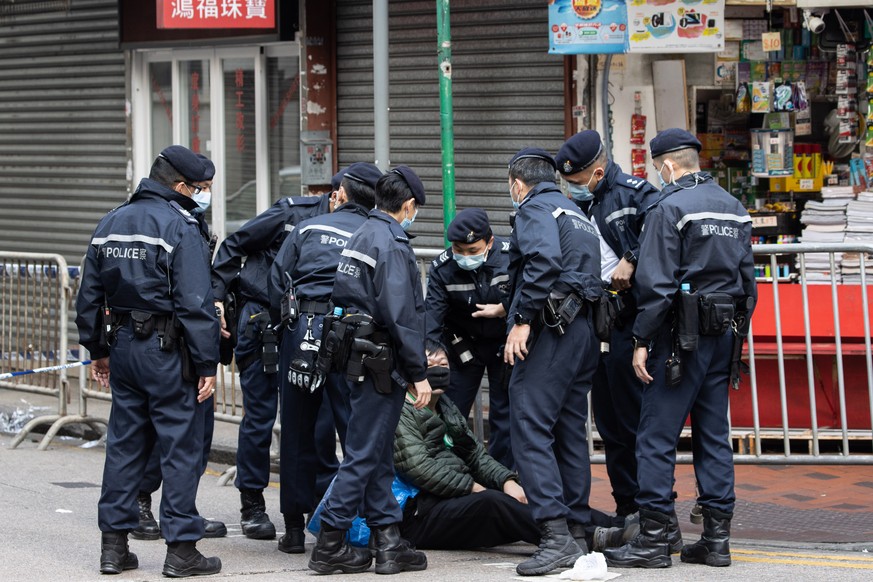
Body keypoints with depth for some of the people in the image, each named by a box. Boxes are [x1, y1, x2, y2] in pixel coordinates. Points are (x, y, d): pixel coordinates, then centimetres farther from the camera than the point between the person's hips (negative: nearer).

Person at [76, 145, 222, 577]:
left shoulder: (110, 223, 11)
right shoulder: (180, 227, -12)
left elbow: (89, 295, 16)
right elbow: (195, 303, -17)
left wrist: (97, 349, 24)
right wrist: (206, 364, -14)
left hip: (122, 346, 7)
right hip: (167, 349, -7)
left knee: (124, 443, 12)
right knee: (181, 445, -1)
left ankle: (114, 545, 15)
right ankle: (181, 548, 0)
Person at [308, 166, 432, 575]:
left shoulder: (361, 235, 15)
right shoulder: (391, 243, -14)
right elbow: (401, 315, -20)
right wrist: (418, 373, -16)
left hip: (360, 357, 10)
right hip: (381, 362, -10)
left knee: (378, 455, 12)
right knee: (364, 454, -5)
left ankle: (388, 542, 15)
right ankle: (329, 545, -3)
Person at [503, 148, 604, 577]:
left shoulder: (535, 208, -1)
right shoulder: (576, 214, 26)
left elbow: (543, 260, -20)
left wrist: (522, 319, -20)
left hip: (551, 331, -9)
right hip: (584, 331, 9)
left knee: (530, 427, -12)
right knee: (570, 431, 12)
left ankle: (556, 536, -21)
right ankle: (578, 532, 14)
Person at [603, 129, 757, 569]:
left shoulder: (670, 208, -10)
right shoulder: (733, 208, 13)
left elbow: (656, 283, -15)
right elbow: (747, 278, 16)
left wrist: (643, 340, -12)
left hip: (682, 335, -8)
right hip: (722, 335, 8)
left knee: (657, 436, -4)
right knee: (714, 434, 10)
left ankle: (653, 539, -5)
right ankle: (717, 537, 10)